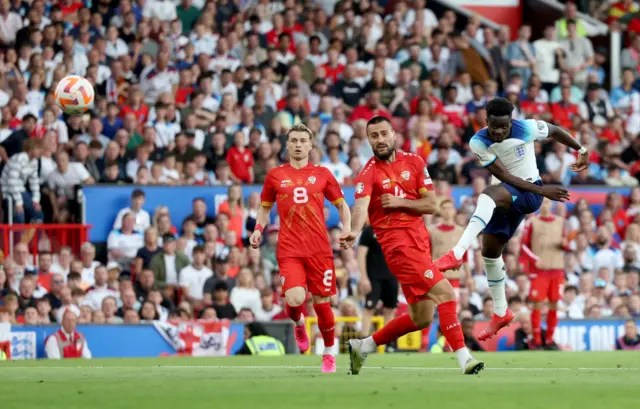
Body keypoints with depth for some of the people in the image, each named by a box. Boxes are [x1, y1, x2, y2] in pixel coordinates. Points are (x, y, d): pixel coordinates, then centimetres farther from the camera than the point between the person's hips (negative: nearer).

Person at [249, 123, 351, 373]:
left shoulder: (322, 174, 8)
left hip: (319, 247, 1)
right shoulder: (275, 176, 9)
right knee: (295, 298, -20)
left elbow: (342, 205, 16)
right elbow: (265, 207, 22)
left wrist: (346, 228, -2)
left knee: (321, 301, 1)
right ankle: (298, 324, 17)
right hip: (289, 248, 0)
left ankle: (329, 353, 21)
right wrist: (258, 229, 3)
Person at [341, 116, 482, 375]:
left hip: (420, 238, 7)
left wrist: (400, 202, -11)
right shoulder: (369, 174, -7)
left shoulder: (413, 162, 8)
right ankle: (463, 358, -18)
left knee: (421, 318, 11)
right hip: (398, 243, -7)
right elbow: (361, 206, -26)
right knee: (445, 293, -20)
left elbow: (431, 205, 5)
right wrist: (354, 231, -47)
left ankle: (362, 347, 25)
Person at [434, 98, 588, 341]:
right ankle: (501, 312, 24)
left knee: (490, 193, -36)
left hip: (529, 194, -5)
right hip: (504, 197, 5)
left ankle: (458, 254, -50)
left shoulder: (526, 129, -18)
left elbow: (555, 131, 4)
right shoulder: (478, 143, -14)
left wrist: (581, 150, 18)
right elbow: (505, 177, -18)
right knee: (490, 250, 6)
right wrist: (543, 191, -25)